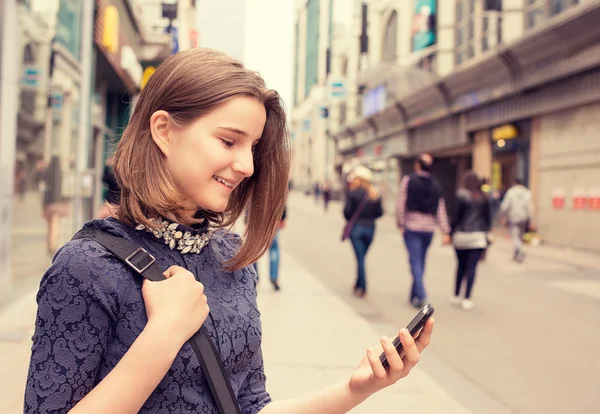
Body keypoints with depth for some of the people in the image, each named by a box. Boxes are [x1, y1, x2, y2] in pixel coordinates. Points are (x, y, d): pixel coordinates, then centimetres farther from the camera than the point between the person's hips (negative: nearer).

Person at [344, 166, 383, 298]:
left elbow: (347, 211, -13)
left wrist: (350, 220, 8)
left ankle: (362, 288, 1)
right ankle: (358, 284, 26)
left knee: (360, 258, 1)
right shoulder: (375, 194, 2)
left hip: (356, 228, -4)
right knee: (362, 257, 18)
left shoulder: (353, 193, -12)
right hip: (370, 228, 4)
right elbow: (379, 212, 2)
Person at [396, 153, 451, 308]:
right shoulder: (436, 185, 6)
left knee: (415, 262, -4)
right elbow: (441, 210, 3)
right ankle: (414, 295, 22)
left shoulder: (408, 180, -5)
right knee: (420, 262, 14)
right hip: (429, 228, 4)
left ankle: (421, 295, -17)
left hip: (411, 227, -4)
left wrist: (401, 223, 0)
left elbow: (401, 204, -8)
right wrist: (446, 232, 2)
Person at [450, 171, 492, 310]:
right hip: (478, 237, 1)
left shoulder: (461, 195, -4)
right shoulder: (483, 197, 7)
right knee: (472, 267, -1)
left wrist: (452, 233, 3)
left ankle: (456, 296, 21)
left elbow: (456, 216, -4)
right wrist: (486, 231, 20)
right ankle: (467, 299, -4)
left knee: (461, 266, 12)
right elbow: (488, 217, 11)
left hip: (461, 236, -1)